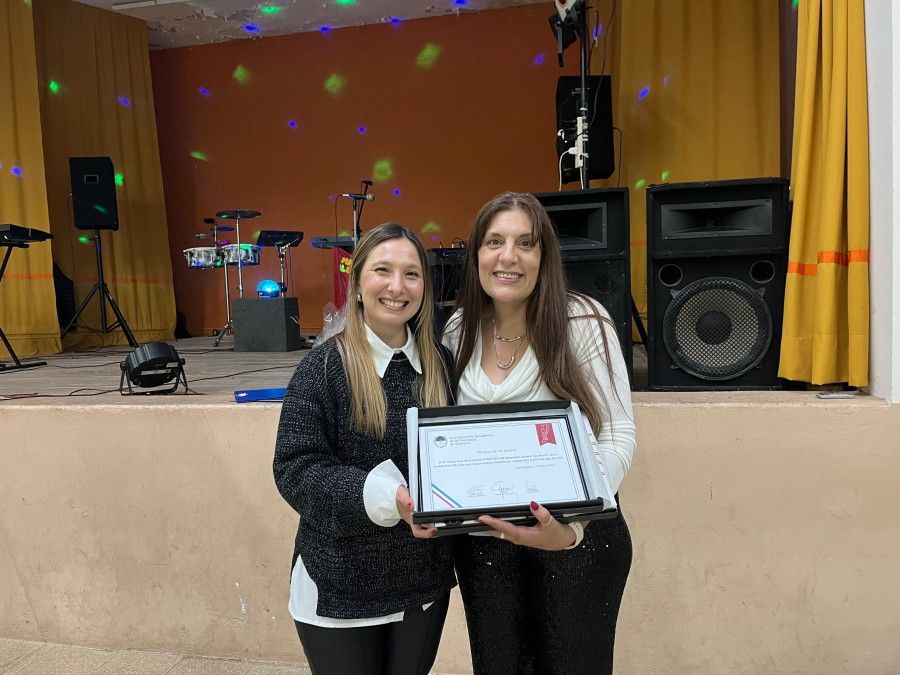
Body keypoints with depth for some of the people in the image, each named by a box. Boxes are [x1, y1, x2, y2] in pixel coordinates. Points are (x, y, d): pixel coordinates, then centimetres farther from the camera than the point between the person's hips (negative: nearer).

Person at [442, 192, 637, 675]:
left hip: (578, 538, -3)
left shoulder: (582, 321, -13)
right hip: (483, 540, 4)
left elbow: (618, 435, -13)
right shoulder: (459, 330, 0)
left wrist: (572, 526, -27)